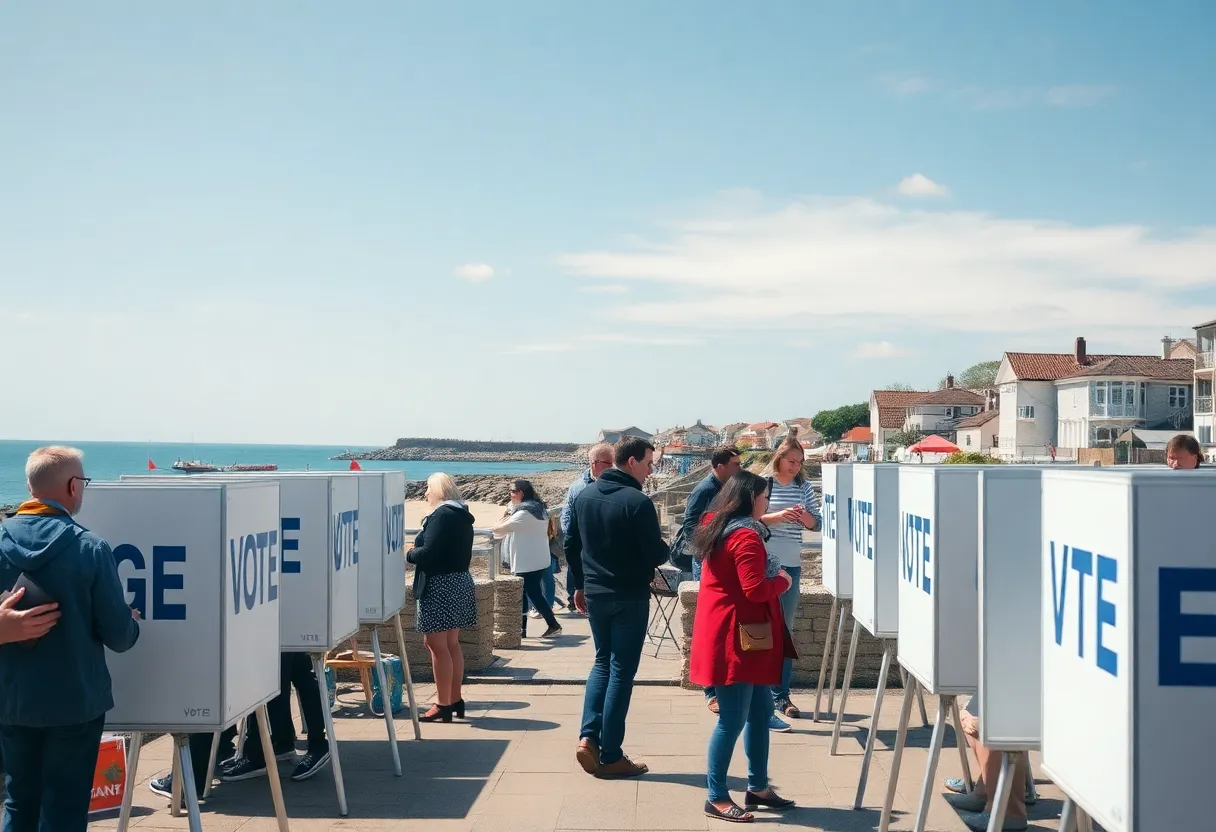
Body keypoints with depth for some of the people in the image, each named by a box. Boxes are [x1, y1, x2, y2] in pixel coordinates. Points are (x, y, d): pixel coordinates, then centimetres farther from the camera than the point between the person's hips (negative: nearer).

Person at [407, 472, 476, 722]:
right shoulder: (462, 515, 13)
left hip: (440, 585, -10)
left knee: (437, 645, -6)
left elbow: (428, 552, -21)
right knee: (452, 644, 15)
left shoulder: (441, 515, -15)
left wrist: (408, 554, -3)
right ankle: (455, 700, 20)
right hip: (459, 581, 10)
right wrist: (418, 551, 17)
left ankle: (443, 705, -4)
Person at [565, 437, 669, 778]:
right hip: (630, 598, -6)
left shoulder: (584, 495, 4)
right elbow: (656, 555, -17)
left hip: (595, 594, 6)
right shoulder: (638, 502, -17)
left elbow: (571, 545, 10)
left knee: (602, 663, 20)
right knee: (621, 672, 2)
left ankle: (588, 737, 7)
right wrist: (664, 546, 6)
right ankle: (610, 756, 6)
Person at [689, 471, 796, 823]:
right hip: (736, 637, -11)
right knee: (733, 719, -5)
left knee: (760, 710, 16)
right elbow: (755, 589, -23)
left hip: (735, 634, 11)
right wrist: (783, 581, -6)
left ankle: (758, 787, 23)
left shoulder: (720, 528, 13)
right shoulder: (746, 536, -17)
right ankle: (717, 797, 2)